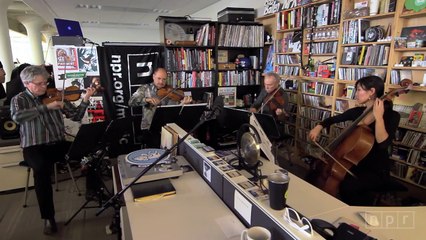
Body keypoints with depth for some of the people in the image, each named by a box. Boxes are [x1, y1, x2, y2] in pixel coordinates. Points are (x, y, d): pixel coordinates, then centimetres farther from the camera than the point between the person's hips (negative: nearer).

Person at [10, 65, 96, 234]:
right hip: (34, 147, -2)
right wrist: (46, 107, -24)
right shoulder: (19, 99, 3)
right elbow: (17, 117, -20)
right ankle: (48, 217, -19)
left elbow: (76, 116, 4)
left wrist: (85, 99, -11)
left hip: (58, 144, 2)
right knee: (41, 168, -35)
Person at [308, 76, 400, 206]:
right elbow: (333, 119, 13)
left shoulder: (391, 116, -13)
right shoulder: (357, 111, 2)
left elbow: (383, 143, -27)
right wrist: (319, 127, -4)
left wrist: (378, 117, -31)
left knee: (346, 186, -29)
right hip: (356, 163, 6)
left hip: (377, 170, -6)